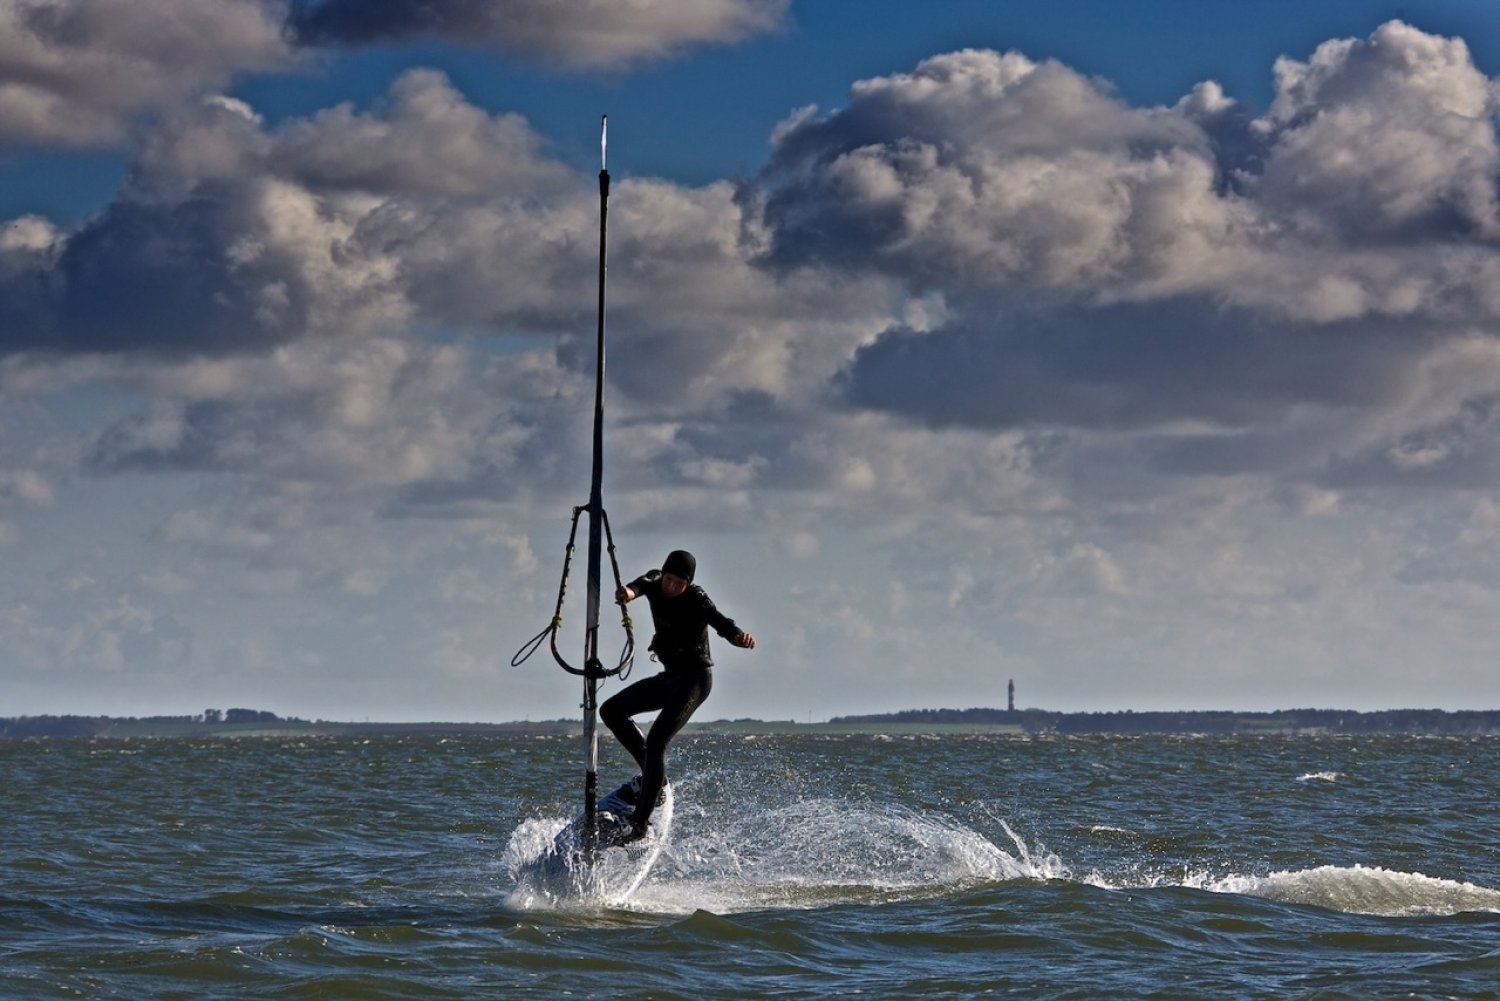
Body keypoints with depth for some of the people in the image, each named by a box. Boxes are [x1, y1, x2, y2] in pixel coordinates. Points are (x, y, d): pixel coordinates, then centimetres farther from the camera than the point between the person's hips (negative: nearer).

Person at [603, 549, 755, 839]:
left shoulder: (697, 600, -17)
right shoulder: (656, 584, -2)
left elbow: (720, 622, -34)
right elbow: (644, 583, -25)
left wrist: (738, 636, -58)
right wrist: (630, 591, -50)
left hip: (695, 676, -8)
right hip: (671, 676, 8)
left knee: (656, 739, -21)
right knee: (611, 711, 10)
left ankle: (640, 824, -27)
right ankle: (654, 775, 12)